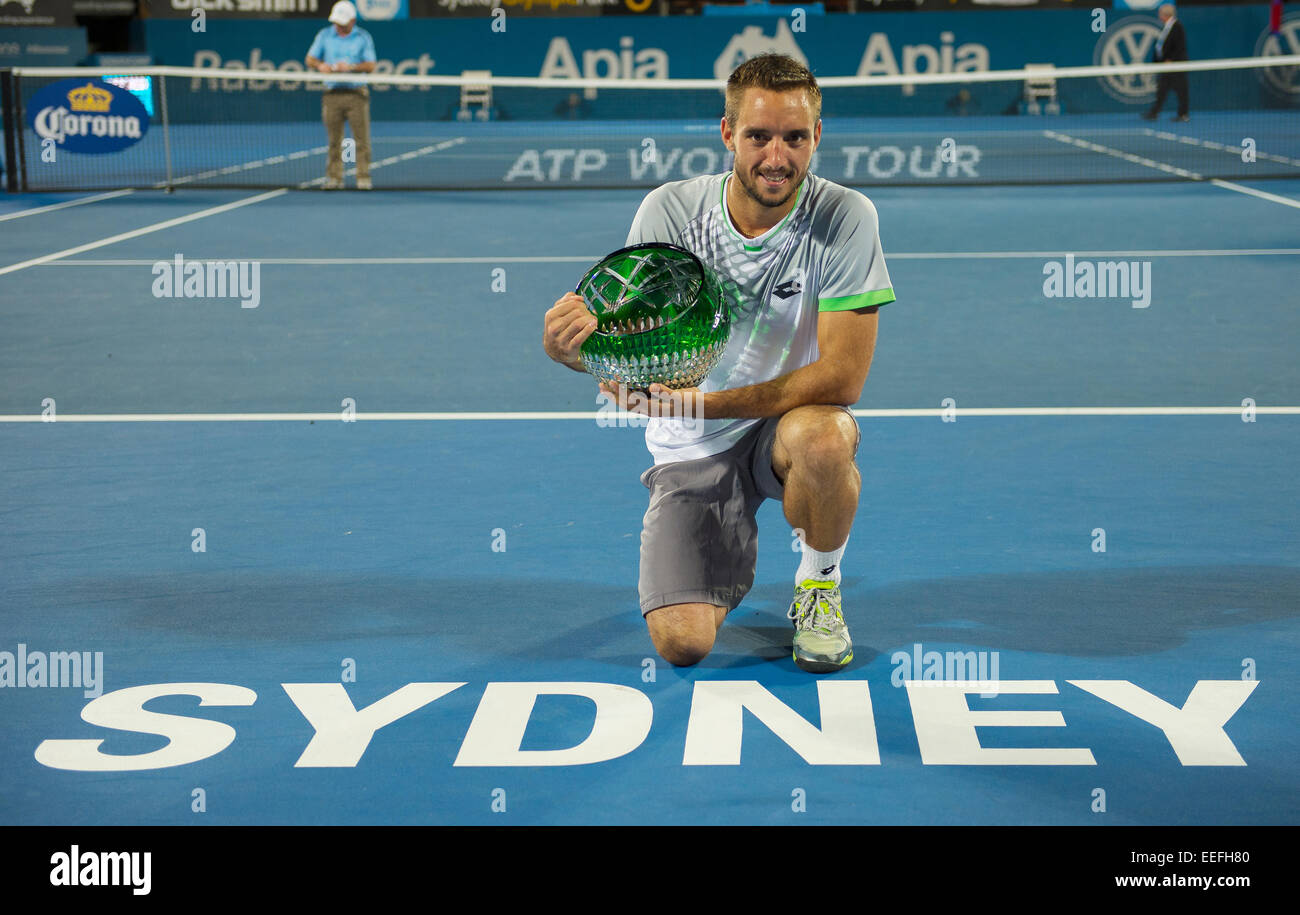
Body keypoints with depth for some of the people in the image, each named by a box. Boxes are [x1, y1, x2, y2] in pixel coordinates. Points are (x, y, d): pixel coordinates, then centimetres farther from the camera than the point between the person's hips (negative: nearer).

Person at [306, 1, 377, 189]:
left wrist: (351, 67, -18)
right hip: (332, 94, 2)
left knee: (361, 139, -5)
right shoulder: (325, 35, 8)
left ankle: (363, 178, -2)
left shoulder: (363, 37, 3)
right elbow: (310, 59, 9)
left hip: (356, 94, -1)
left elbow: (370, 66, -2)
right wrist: (320, 65, -13)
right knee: (333, 140, 2)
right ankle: (334, 177, 7)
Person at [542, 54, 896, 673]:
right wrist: (571, 346, -36)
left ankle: (819, 584, -4)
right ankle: (733, 544, 22)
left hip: (789, 420, -1)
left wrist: (694, 402, -30)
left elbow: (842, 376, -22)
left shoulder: (844, 217, -16)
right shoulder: (669, 211, -12)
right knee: (681, 643, -16)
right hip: (691, 454, 1)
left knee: (822, 438, -38)